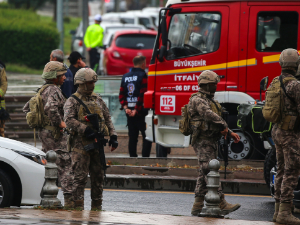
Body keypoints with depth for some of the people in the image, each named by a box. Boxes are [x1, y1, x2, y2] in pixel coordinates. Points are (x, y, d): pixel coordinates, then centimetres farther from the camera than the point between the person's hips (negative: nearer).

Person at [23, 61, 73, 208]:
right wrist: (60, 123, -23)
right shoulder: (53, 90, -15)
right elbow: (51, 108, -34)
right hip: (54, 133, -10)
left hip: (43, 131, 10)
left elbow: (27, 108, 23)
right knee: (65, 165, -9)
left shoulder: (42, 90, 15)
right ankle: (69, 198, -13)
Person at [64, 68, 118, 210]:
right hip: (81, 143, -6)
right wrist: (86, 130, -22)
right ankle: (78, 206, -5)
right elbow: (69, 120, -15)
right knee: (80, 176, -8)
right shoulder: (73, 101, -2)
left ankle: (97, 206, 16)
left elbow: (107, 119, 19)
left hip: (97, 143, 6)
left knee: (98, 176, 9)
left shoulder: (98, 100, 17)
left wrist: (113, 136, 7)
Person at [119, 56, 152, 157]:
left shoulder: (125, 77, 12)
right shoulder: (143, 76, -10)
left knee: (132, 137, 11)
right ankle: (145, 158, -10)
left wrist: (125, 107, 1)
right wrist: (136, 110, -14)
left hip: (129, 113, 6)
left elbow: (121, 94, 9)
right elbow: (142, 95, -16)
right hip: (141, 112, -6)